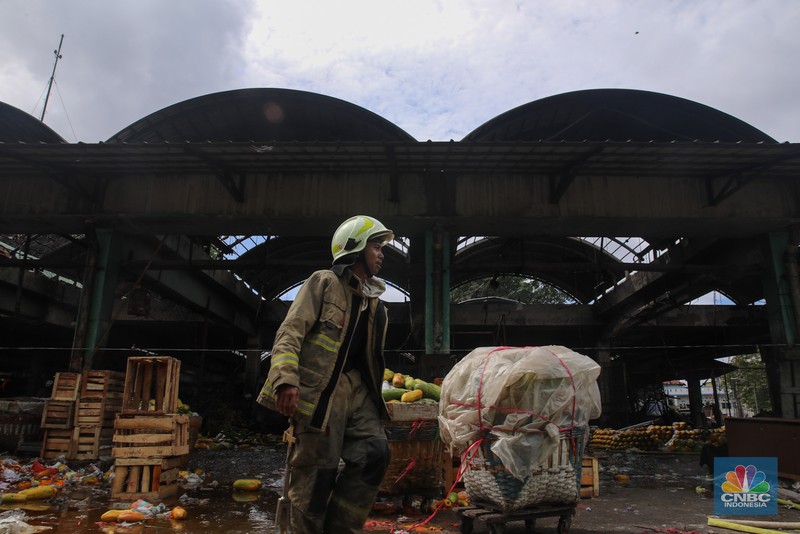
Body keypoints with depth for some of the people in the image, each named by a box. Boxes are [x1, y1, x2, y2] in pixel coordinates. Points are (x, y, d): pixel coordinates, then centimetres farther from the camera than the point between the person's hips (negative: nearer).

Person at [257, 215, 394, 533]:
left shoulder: (375, 304, 19)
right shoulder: (323, 283, -1)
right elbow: (290, 332, -11)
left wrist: (375, 401, 22)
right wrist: (286, 379, -24)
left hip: (355, 389, 6)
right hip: (317, 389, -6)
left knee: (375, 452, -11)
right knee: (316, 474, -4)